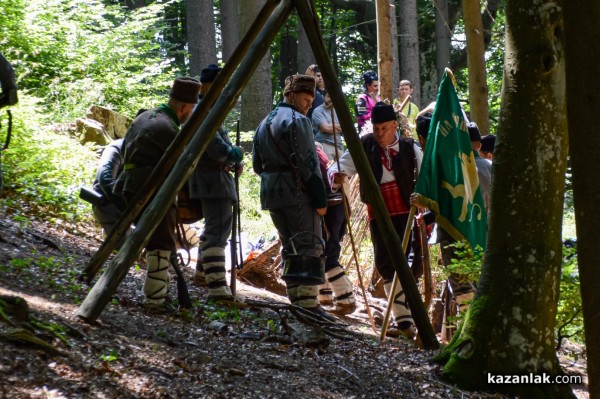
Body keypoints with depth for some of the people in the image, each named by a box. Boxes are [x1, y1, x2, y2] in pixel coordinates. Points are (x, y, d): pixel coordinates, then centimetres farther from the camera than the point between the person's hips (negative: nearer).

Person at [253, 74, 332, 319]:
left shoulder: (264, 124, 19)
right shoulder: (298, 121, -9)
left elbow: (257, 165, 21)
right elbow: (308, 163, -15)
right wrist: (320, 198, -14)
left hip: (271, 194, 9)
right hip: (297, 193, -9)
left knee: (289, 247, 14)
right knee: (309, 246, -8)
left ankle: (296, 300, 15)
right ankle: (308, 304, -14)